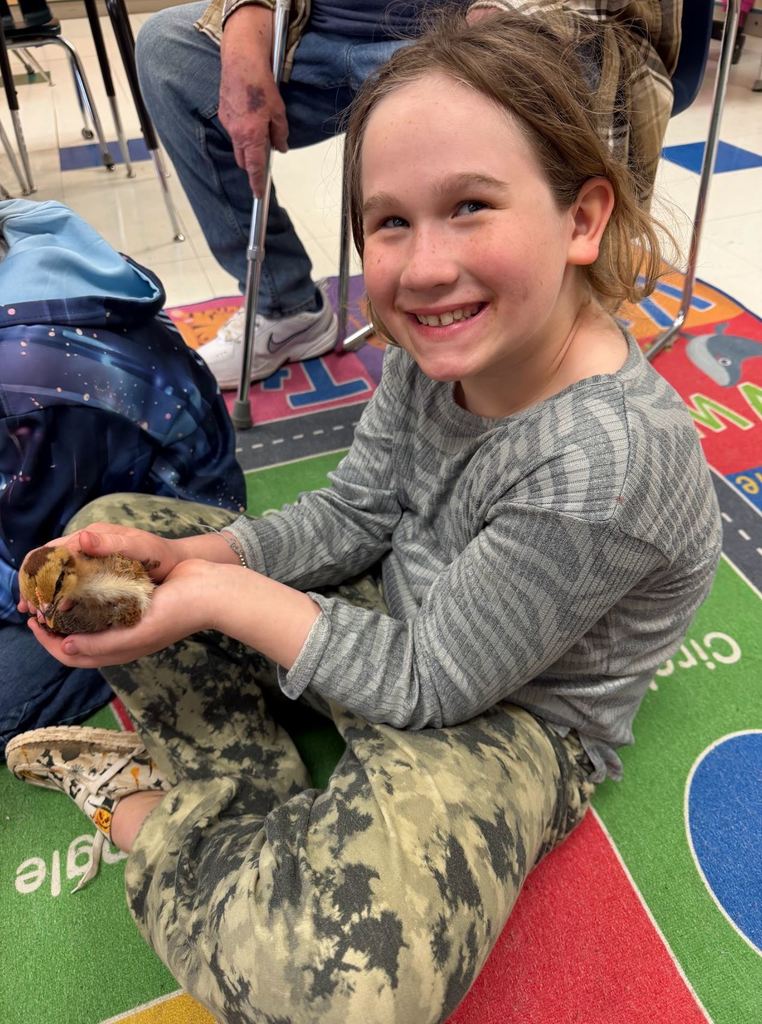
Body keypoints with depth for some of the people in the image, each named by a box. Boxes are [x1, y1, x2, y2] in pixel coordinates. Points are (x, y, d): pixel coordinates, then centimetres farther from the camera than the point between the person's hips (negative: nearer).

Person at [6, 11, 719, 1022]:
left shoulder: (605, 459, -32)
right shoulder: (438, 342, -11)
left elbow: (431, 686, -23)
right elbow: (354, 513, 0)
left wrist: (223, 598, -20)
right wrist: (191, 557, -14)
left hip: (508, 721, -6)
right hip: (390, 616, 7)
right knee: (110, 524, 7)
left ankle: (157, 819, -3)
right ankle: (248, 807, 0)